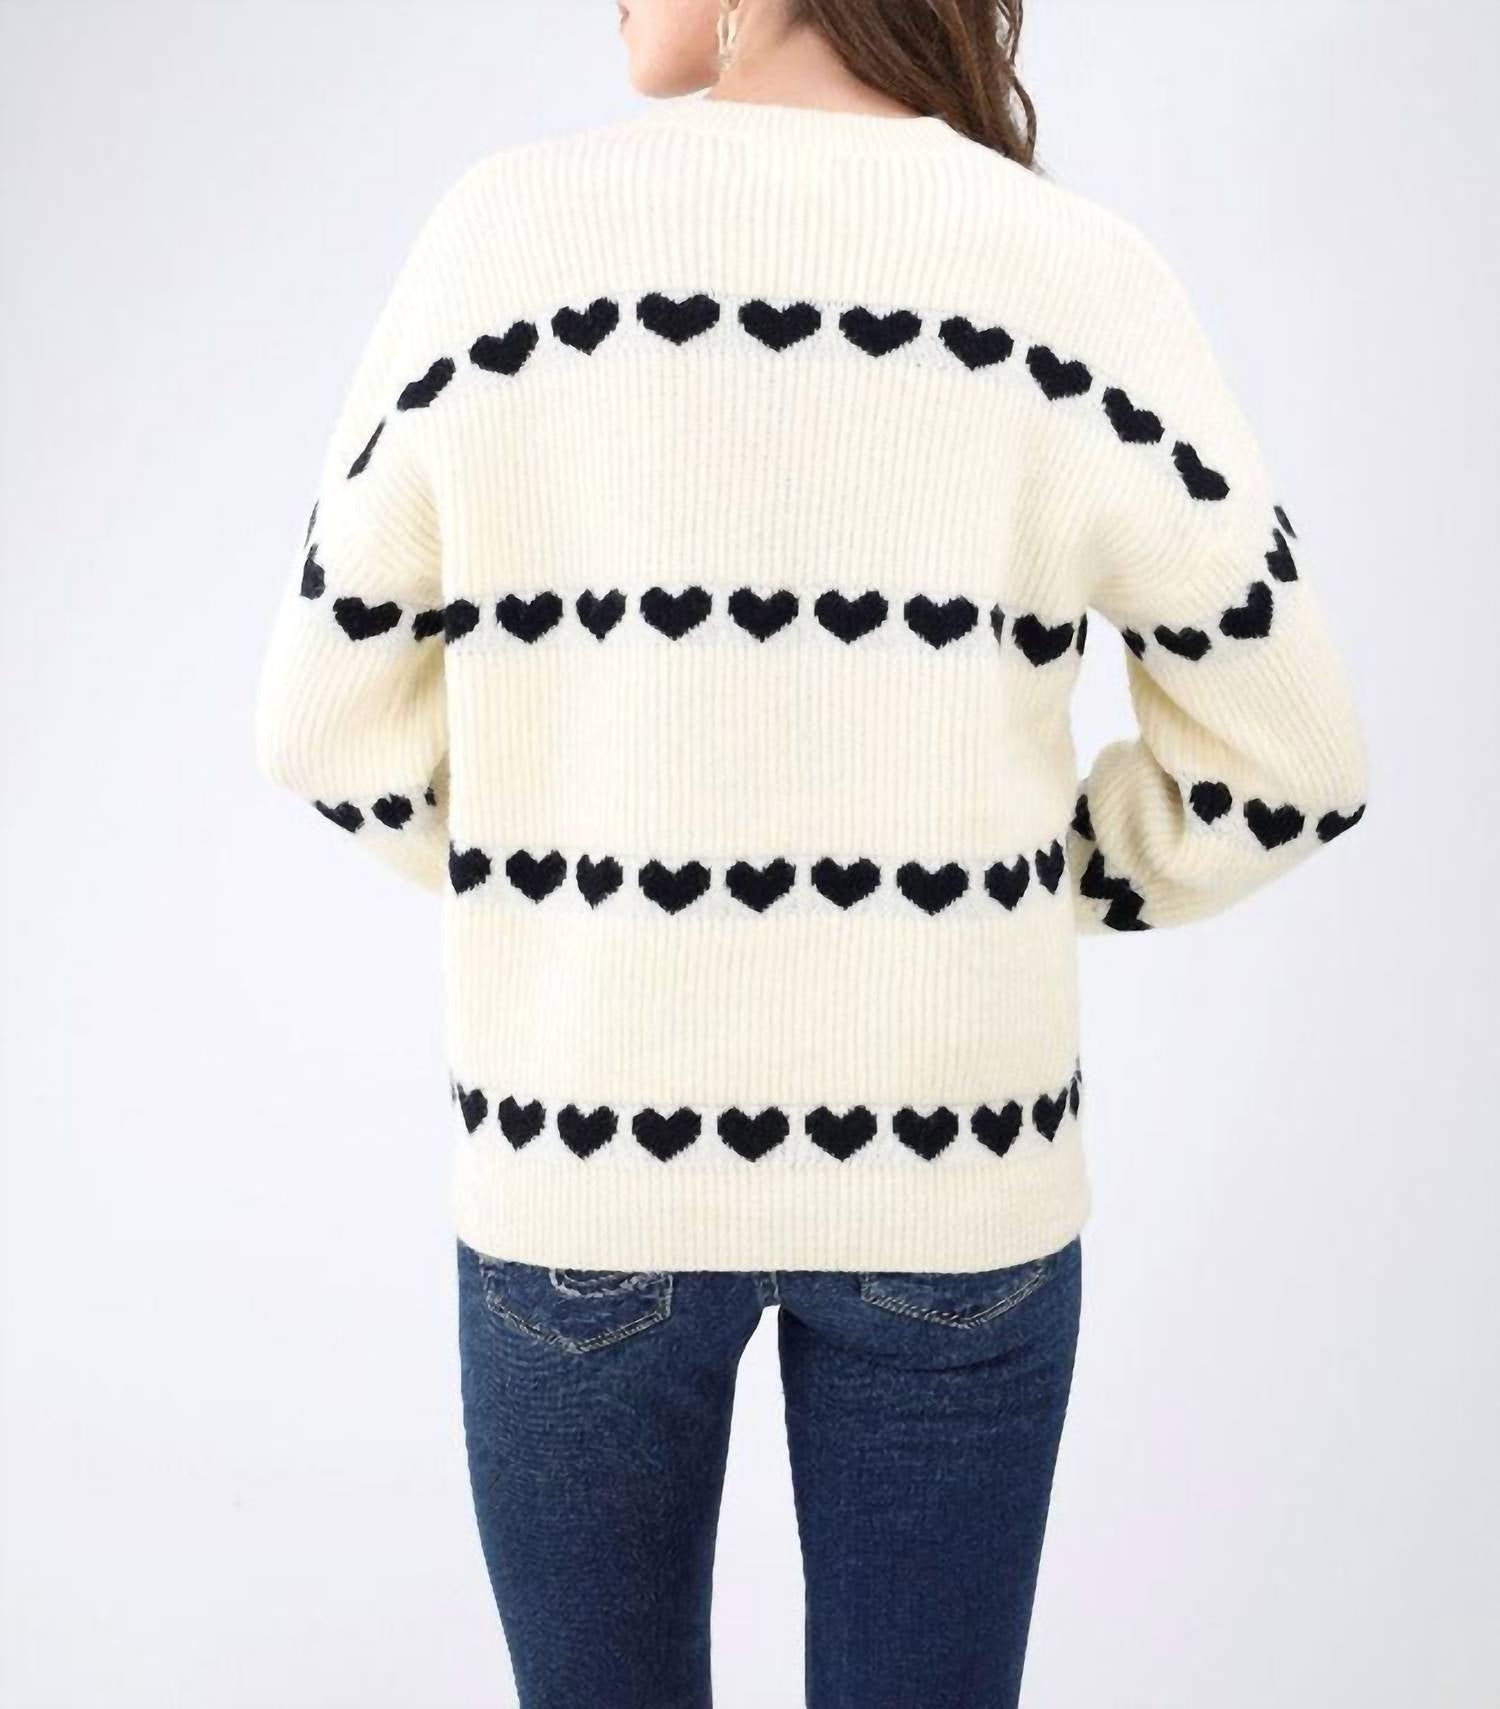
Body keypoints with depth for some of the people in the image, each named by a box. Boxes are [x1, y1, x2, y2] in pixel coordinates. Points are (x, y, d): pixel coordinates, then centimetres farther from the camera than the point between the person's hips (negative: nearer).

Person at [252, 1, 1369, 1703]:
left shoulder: (509, 234, -8)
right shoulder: (1076, 274, -7)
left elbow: (332, 716, -1)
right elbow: (1286, 761, -2)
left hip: (584, 1151, 0)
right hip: (946, 1166, 1)